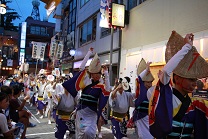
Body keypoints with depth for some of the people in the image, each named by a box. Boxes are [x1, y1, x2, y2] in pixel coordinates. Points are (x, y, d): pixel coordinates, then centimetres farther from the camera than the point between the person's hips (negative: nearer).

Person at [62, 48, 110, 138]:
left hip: (92, 112, 0)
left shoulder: (101, 86, -2)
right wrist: (89, 53, -9)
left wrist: (106, 74, -24)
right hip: (82, 110, 1)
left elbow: (107, 90, -24)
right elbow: (82, 67, -9)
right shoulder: (86, 81, -1)